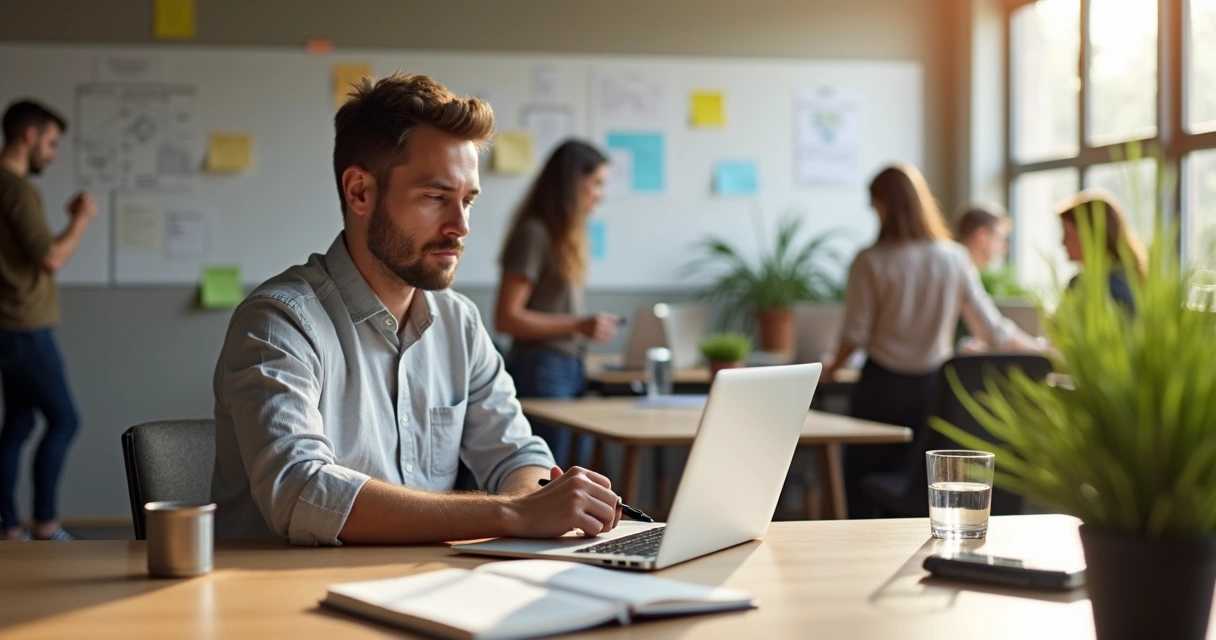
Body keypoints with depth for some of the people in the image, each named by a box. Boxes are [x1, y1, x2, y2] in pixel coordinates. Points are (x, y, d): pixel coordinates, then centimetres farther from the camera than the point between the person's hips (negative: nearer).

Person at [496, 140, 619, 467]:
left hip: (570, 367, 9)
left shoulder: (566, 235, 13)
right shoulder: (534, 233, -11)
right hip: (541, 370, -9)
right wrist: (578, 326, -19)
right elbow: (507, 318, -15)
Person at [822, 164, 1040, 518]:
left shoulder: (870, 262, -11)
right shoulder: (955, 259, -2)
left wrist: (830, 367, 11)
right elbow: (991, 329, 2)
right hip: (933, 386, 4)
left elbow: (856, 335, -9)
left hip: (882, 386, -3)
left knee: (861, 482, 10)